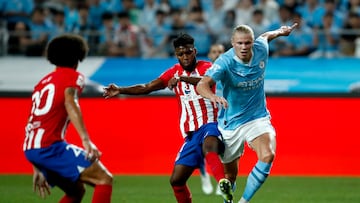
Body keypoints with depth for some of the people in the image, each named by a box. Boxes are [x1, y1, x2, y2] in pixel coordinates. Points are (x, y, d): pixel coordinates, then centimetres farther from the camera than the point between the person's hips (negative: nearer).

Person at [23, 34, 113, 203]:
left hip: (30, 149, 8)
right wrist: (86, 140, -29)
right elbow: (70, 103, -17)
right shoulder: (73, 76, 5)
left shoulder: (43, 82, 26)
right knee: (105, 179, -8)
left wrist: (37, 169, 32)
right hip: (50, 146, -8)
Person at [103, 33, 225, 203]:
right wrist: (120, 90, 0)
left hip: (210, 125, -7)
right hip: (191, 133, 7)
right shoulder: (174, 72, 12)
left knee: (209, 148, -42)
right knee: (176, 180, 3)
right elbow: (147, 87, 10)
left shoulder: (204, 67, -4)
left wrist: (181, 78, -41)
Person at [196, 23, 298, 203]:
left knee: (267, 156, -28)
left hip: (258, 117, 2)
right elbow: (202, 84, -39)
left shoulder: (261, 50, -10)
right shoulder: (225, 62, -23)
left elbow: (265, 36, 16)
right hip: (230, 123, -2)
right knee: (230, 175, 9)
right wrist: (213, 96, -59)